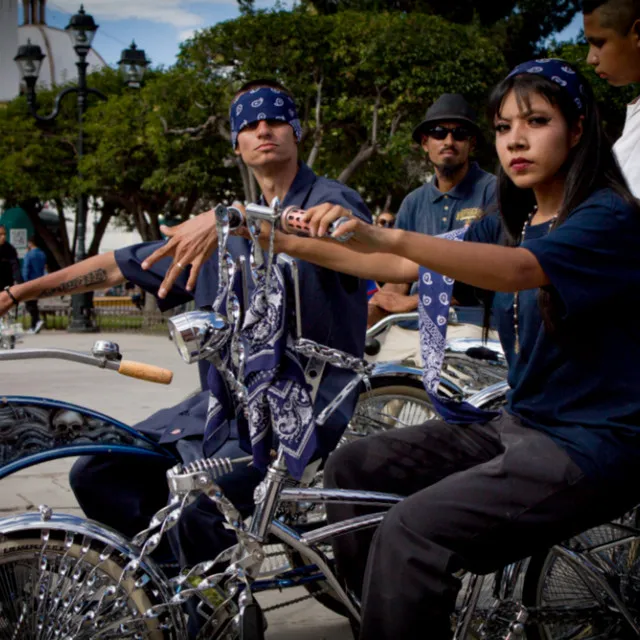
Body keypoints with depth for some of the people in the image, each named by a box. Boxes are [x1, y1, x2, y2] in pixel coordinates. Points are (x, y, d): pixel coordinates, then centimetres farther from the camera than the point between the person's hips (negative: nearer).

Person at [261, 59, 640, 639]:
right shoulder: (507, 225, 12)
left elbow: (520, 270, -32)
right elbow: (405, 269, 6)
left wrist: (389, 237, -45)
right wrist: (299, 246, -4)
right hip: (519, 426, 8)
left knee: (410, 532, -24)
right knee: (352, 468, 1)